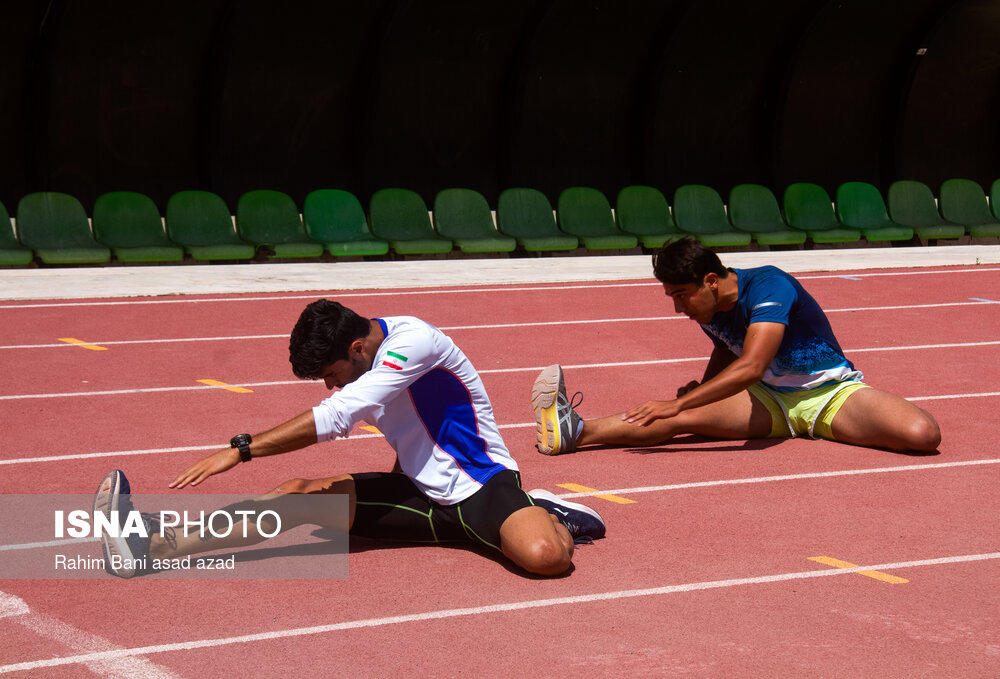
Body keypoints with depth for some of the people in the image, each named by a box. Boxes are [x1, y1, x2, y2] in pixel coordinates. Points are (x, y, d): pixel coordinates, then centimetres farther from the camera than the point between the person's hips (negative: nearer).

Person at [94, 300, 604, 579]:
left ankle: (546, 516, -2)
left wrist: (240, 451, -29)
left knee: (545, 555, -39)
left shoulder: (413, 342, -23)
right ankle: (152, 546, -22)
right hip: (420, 492, 7)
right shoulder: (362, 362, 4)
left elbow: (333, 417, -30)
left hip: (481, 488, -7)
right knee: (304, 494, -12)